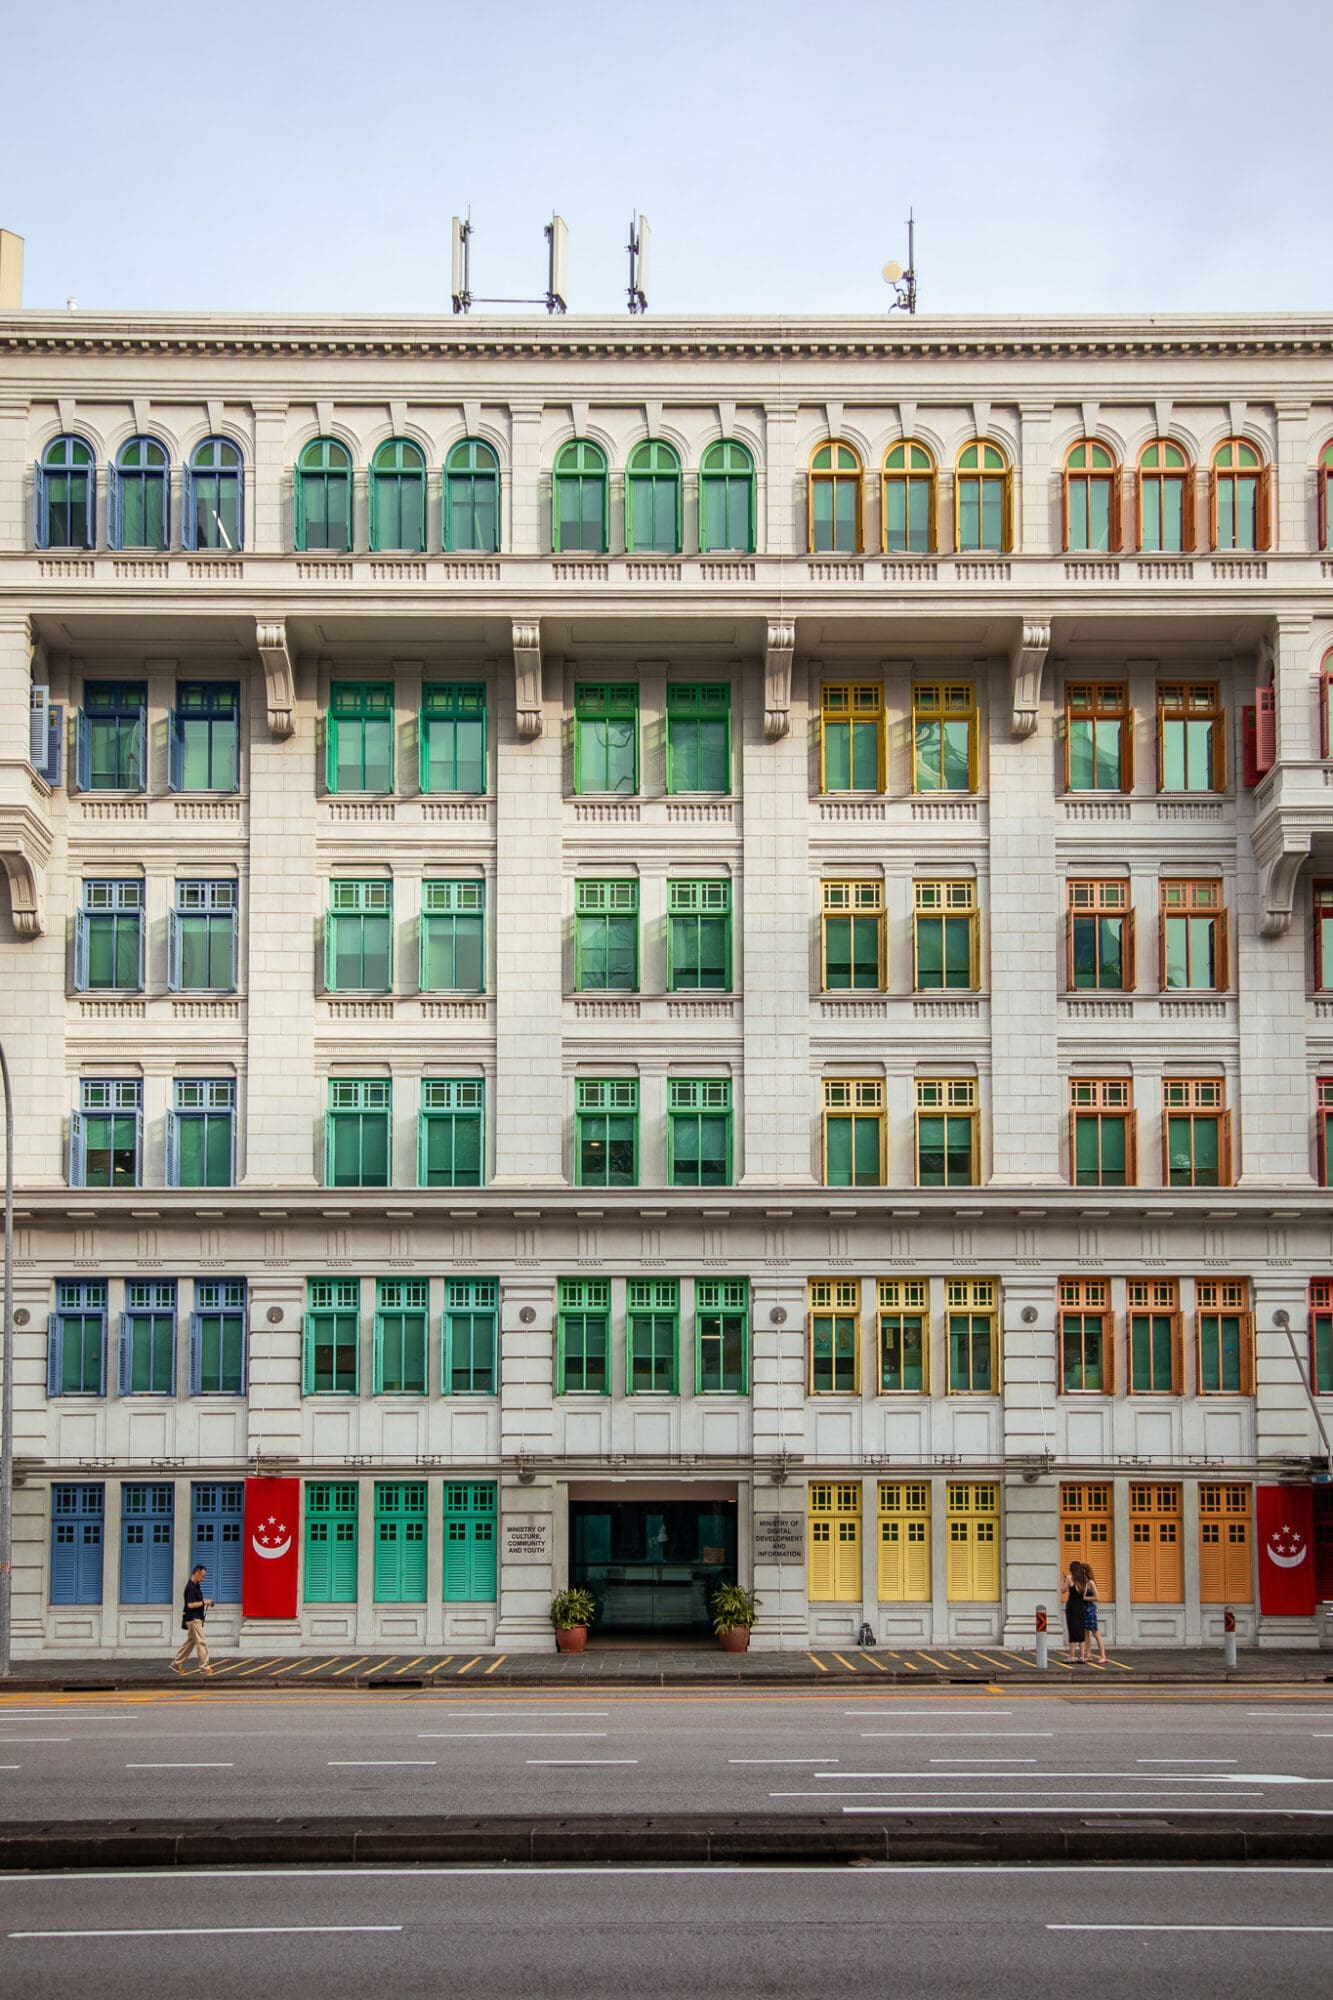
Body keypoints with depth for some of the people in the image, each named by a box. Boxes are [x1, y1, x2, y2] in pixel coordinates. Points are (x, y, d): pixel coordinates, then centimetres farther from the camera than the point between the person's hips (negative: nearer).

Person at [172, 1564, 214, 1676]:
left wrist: (205, 1602, 9)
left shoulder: (197, 1585, 12)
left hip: (197, 1618, 10)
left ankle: (176, 1664, 21)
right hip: (193, 1618, -10)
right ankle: (204, 1667, -5)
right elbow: (190, 1605, -24)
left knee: (189, 1642, 14)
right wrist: (204, 1602, -16)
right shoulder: (190, 1587, -19)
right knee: (200, 1642, -8)